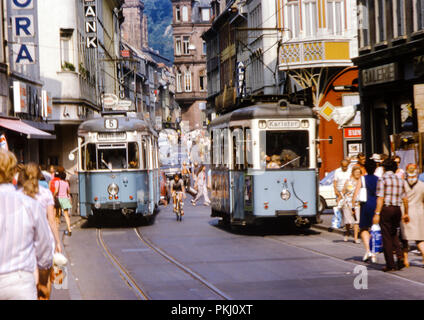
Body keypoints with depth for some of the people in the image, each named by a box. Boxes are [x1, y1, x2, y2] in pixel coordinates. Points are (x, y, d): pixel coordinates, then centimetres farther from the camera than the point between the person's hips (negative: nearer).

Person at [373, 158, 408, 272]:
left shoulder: (383, 179, -6)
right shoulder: (400, 180, 10)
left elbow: (380, 198, -12)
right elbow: (405, 199, 12)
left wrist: (377, 214, -13)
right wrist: (406, 213, 22)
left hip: (386, 208, -5)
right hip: (397, 209, 5)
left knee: (386, 236, 1)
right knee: (394, 234, 21)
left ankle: (390, 264, 2)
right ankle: (399, 254, -3)